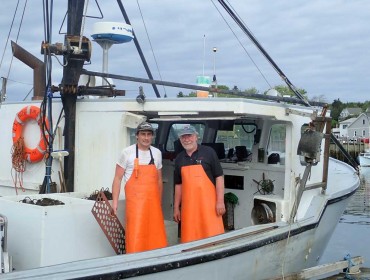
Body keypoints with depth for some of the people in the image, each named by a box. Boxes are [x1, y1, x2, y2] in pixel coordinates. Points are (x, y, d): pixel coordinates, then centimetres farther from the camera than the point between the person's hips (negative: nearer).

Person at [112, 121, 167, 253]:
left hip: (153, 202, 4)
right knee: (135, 236, -8)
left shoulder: (157, 153, 13)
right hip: (135, 201, -4)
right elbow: (117, 178, 1)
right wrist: (115, 202, -5)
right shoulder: (127, 152, 0)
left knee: (157, 236, 1)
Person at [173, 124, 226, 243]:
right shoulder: (179, 159, 13)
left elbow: (219, 177, -2)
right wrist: (176, 207, 14)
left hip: (208, 204, -4)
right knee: (189, 240, 3)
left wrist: (220, 201, -9)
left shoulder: (208, 152, 0)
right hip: (188, 206, 4)